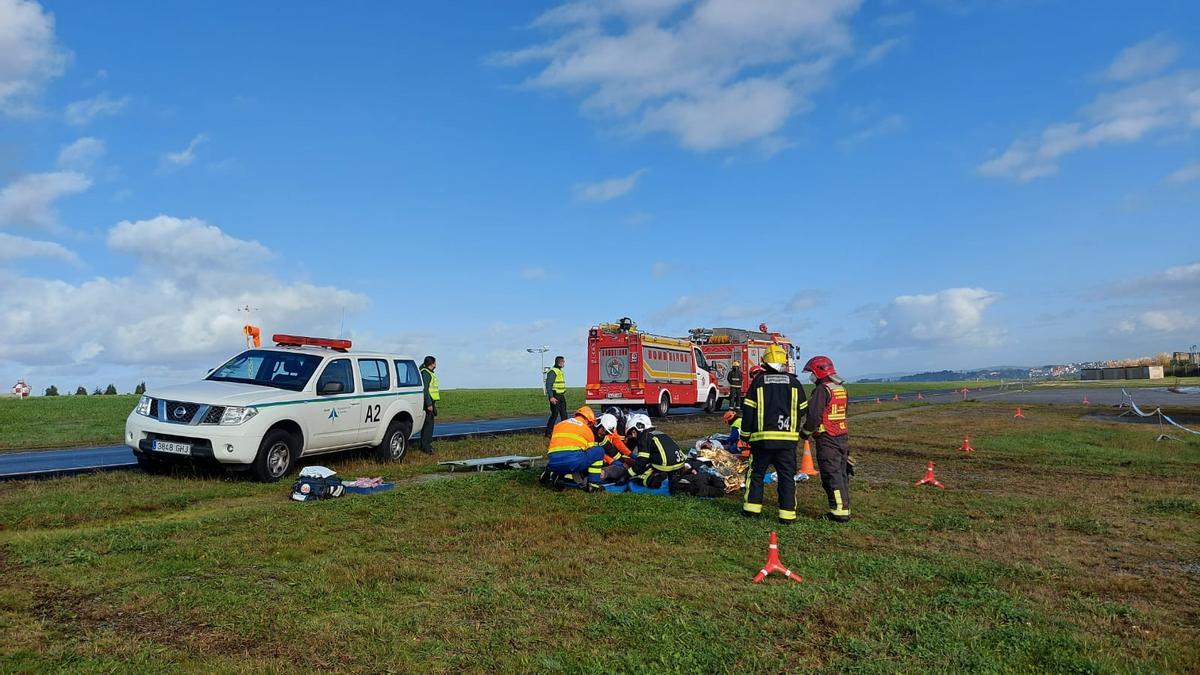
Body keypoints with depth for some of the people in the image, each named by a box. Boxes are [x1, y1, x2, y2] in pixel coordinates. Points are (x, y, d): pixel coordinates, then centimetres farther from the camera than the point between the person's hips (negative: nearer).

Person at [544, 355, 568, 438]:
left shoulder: (560, 371, 17)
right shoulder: (552, 371, -14)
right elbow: (548, 385, -20)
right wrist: (551, 397, -26)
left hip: (561, 396, 9)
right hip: (555, 396, -9)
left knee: (564, 414, 9)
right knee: (555, 414, -8)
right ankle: (548, 432, -2)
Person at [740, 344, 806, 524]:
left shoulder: (758, 381, 0)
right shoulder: (794, 382, 4)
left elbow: (748, 410, 0)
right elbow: (802, 410, 11)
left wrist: (746, 433, 8)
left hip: (762, 437, 0)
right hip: (788, 438, 1)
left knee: (756, 473, 12)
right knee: (787, 476, 6)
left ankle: (752, 508, 13)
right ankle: (787, 514, 5)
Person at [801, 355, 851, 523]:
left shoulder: (822, 390, -15)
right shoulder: (841, 389, 13)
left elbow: (814, 415, -19)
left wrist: (805, 432, -4)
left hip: (827, 439, -9)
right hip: (843, 436, 9)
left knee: (831, 475, -5)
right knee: (841, 473, 12)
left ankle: (839, 511, -4)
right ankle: (845, 508, 16)